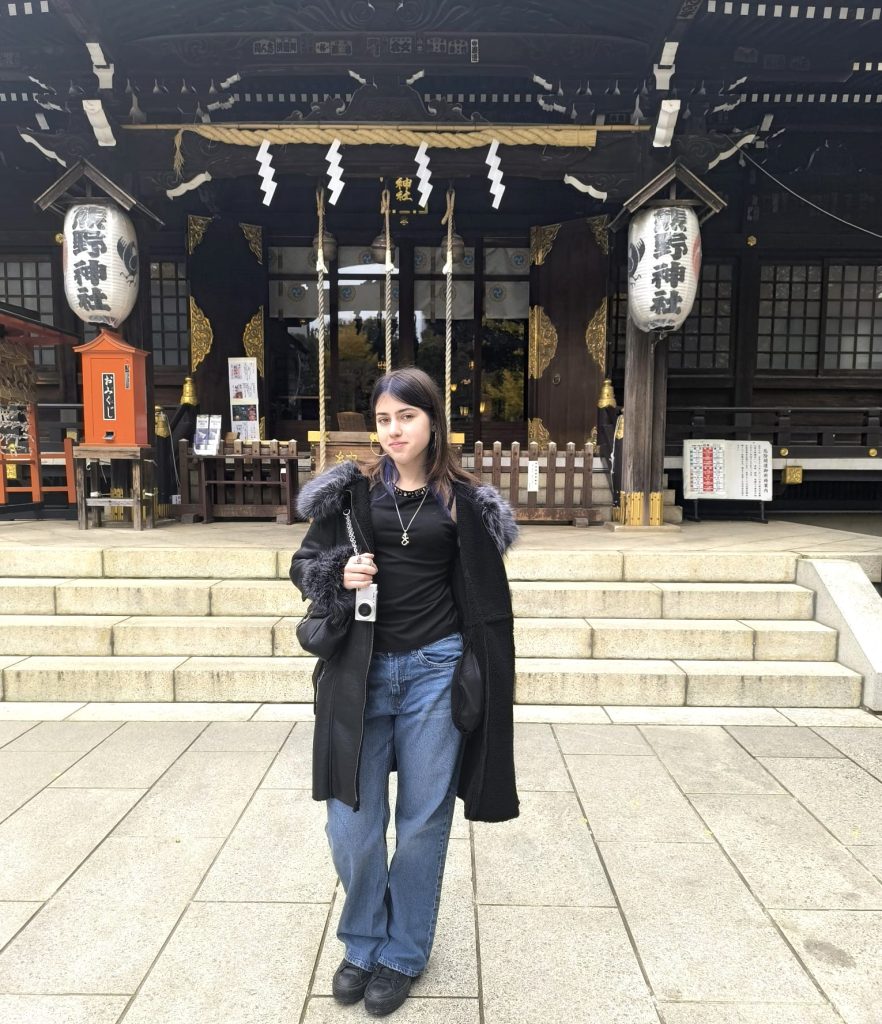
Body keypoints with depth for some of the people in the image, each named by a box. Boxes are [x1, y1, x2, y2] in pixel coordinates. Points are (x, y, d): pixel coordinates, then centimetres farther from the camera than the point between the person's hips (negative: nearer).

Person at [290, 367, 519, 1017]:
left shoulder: (463, 501, -1)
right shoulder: (354, 491, 1)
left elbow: (485, 600, 2)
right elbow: (305, 562, 8)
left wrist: (482, 685, 1)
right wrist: (339, 577, -14)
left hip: (433, 672, -1)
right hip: (361, 672, 1)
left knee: (423, 819, 11)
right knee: (352, 823, 9)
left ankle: (403, 952, 35)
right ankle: (362, 943, 37)